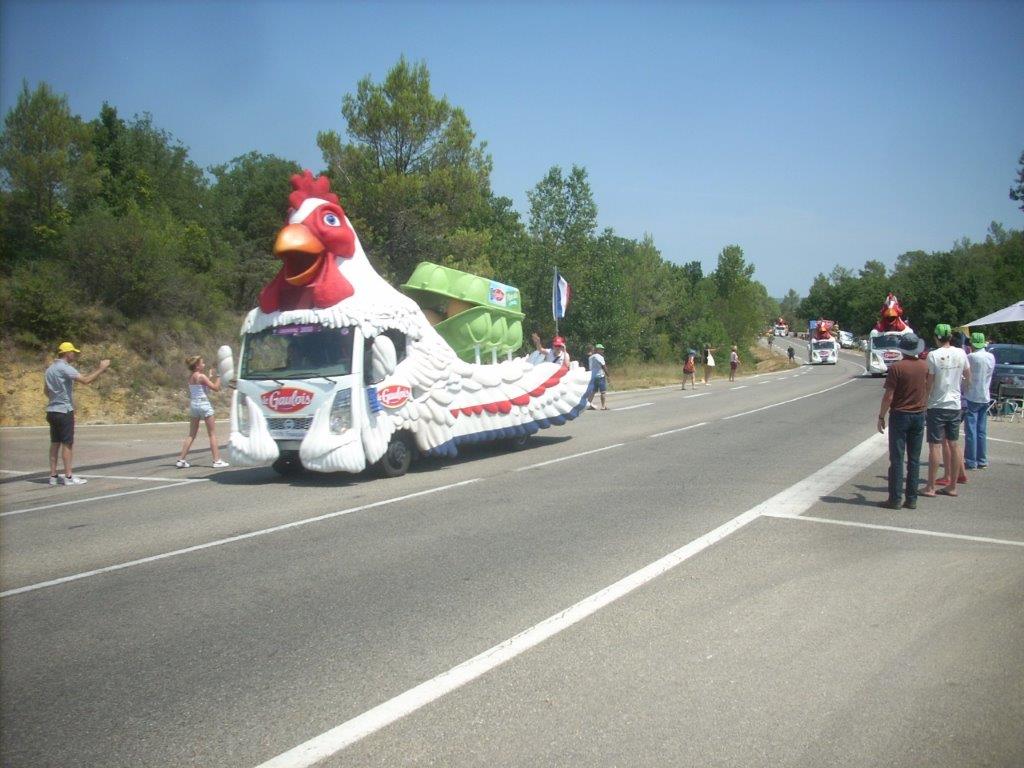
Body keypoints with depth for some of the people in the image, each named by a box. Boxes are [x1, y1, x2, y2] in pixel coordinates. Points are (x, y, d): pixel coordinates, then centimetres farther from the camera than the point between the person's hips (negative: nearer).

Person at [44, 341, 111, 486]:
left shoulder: (50, 369, 14)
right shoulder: (65, 368, -14)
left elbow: (46, 391, 21)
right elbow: (85, 380, -24)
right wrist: (101, 368, -17)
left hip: (52, 410, 9)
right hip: (64, 410, -9)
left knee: (55, 443, 9)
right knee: (67, 443, -4)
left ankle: (53, 476, 9)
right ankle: (69, 476, -3)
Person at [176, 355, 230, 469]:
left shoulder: (191, 377, 9)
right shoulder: (202, 376, -13)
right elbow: (216, 388, -13)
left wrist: (210, 376, 18)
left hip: (193, 404, 7)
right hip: (204, 404, -7)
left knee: (191, 435, 12)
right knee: (212, 434, 2)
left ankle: (181, 460, 9)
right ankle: (217, 460, 2)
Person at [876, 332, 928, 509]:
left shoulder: (896, 367, -15)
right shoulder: (925, 366, 0)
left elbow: (888, 396, -14)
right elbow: (927, 390, 16)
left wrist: (881, 416, -6)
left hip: (900, 415, -4)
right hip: (919, 415, 4)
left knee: (896, 459, 0)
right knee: (914, 459, 9)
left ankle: (895, 499, 1)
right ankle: (912, 499, 12)